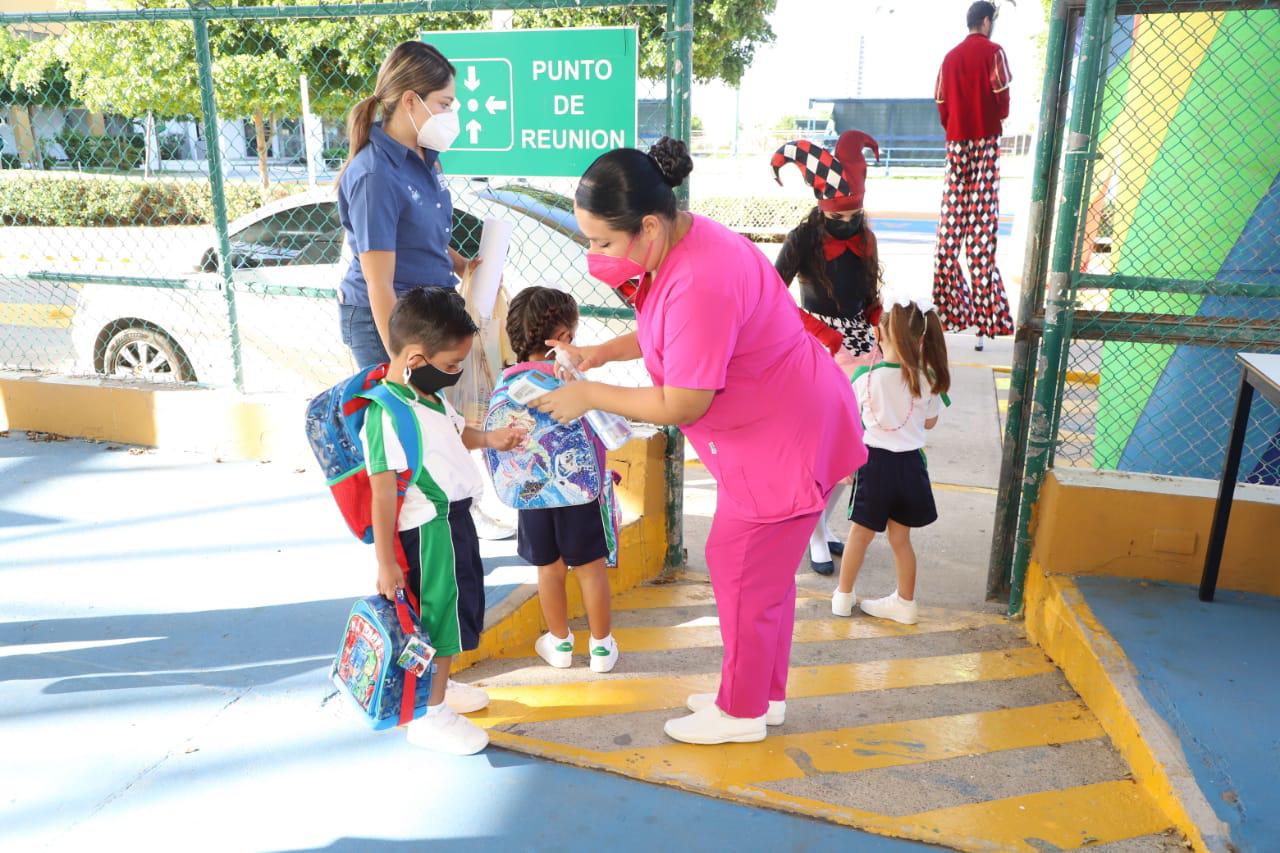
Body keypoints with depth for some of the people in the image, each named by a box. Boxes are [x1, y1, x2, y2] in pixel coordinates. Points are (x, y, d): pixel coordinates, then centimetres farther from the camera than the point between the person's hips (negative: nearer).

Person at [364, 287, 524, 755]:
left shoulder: (430, 395, 5)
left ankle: (438, 685, 47)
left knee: (454, 608, 24)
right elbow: (382, 493, -25)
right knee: (440, 614, 3)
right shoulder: (388, 414, -24)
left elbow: (456, 432, 25)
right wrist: (386, 563, -22)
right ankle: (429, 714, 23)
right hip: (428, 531, -10)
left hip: (453, 521, 10)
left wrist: (488, 439, 4)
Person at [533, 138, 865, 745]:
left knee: (745, 574, 5)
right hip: (766, 428, 10)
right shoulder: (679, 243, 0)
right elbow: (674, 336, 16)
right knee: (762, 569, 21)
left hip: (788, 440, -10)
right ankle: (765, 693, 40)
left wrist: (590, 395, -15)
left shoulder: (699, 283, -32)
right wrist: (603, 352, 2)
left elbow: (682, 405, -26)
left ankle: (742, 712, 27)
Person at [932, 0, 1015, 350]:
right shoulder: (993, 51, -2)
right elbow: (1002, 96, -7)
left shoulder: (950, 57, 12)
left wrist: (956, 128, 16)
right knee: (982, 222, -8)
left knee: (951, 220, 4)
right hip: (985, 138, -4)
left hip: (956, 140, 4)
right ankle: (984, 306, -10)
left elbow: (941, 105, 8)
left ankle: (948, 297, 6)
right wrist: (999, 118, 12)